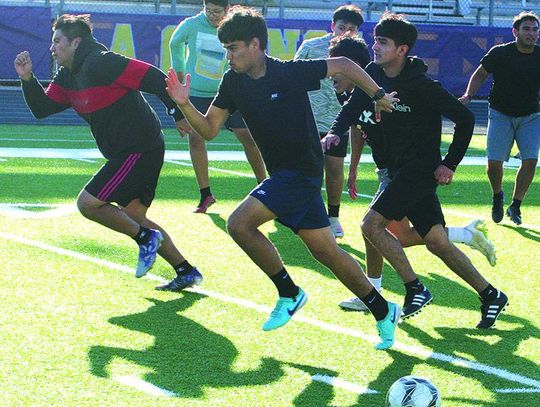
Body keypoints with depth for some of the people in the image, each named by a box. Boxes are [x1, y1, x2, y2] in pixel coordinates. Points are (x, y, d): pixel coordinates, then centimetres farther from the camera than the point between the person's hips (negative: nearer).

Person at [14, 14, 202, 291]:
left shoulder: (101, 63, -18)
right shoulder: (68, 75, 12)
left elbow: (155, 79, -22)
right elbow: (42, 109, 13)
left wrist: (179, 113, -23)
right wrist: (27, 79, -2)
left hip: (140, 150, -11)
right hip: (126, 153, 11)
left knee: (88, 203, -12)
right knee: (133, 218, 15)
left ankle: (146, 238, 0)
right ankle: (186, 272, 18)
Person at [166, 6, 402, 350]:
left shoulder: (291, 72, -16)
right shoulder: (233, 82, 2)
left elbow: (344, 65, -5)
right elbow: (209, 129, 4)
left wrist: (378, 96, -3)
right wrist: (184, 104, -12)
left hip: (302, 171, -7)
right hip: (283, 175, 8)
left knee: (240, 223, -19)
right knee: (325, 250, 10)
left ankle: (289, 294, -4)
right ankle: (384, 312, 21)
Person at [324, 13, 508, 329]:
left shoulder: (421, 86, -17)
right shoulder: (374, 75, 3)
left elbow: (465, 118, -12)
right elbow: (353, 107, 0)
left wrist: (450, 164, -11)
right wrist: (335, 132, -21)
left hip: (421, 169, -8)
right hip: (398, 169, 8)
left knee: (372, 224, -16)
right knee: (436, 241, 8)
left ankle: (416, 289, -5)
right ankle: (491, 295, 17)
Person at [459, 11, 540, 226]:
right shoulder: (499, 53, -11)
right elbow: (480, 74, 3)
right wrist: (468, 95, -11)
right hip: (501, 114, -1)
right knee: (494, 162, -8)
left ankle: (515, 206, 1)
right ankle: (497, 196, 24)